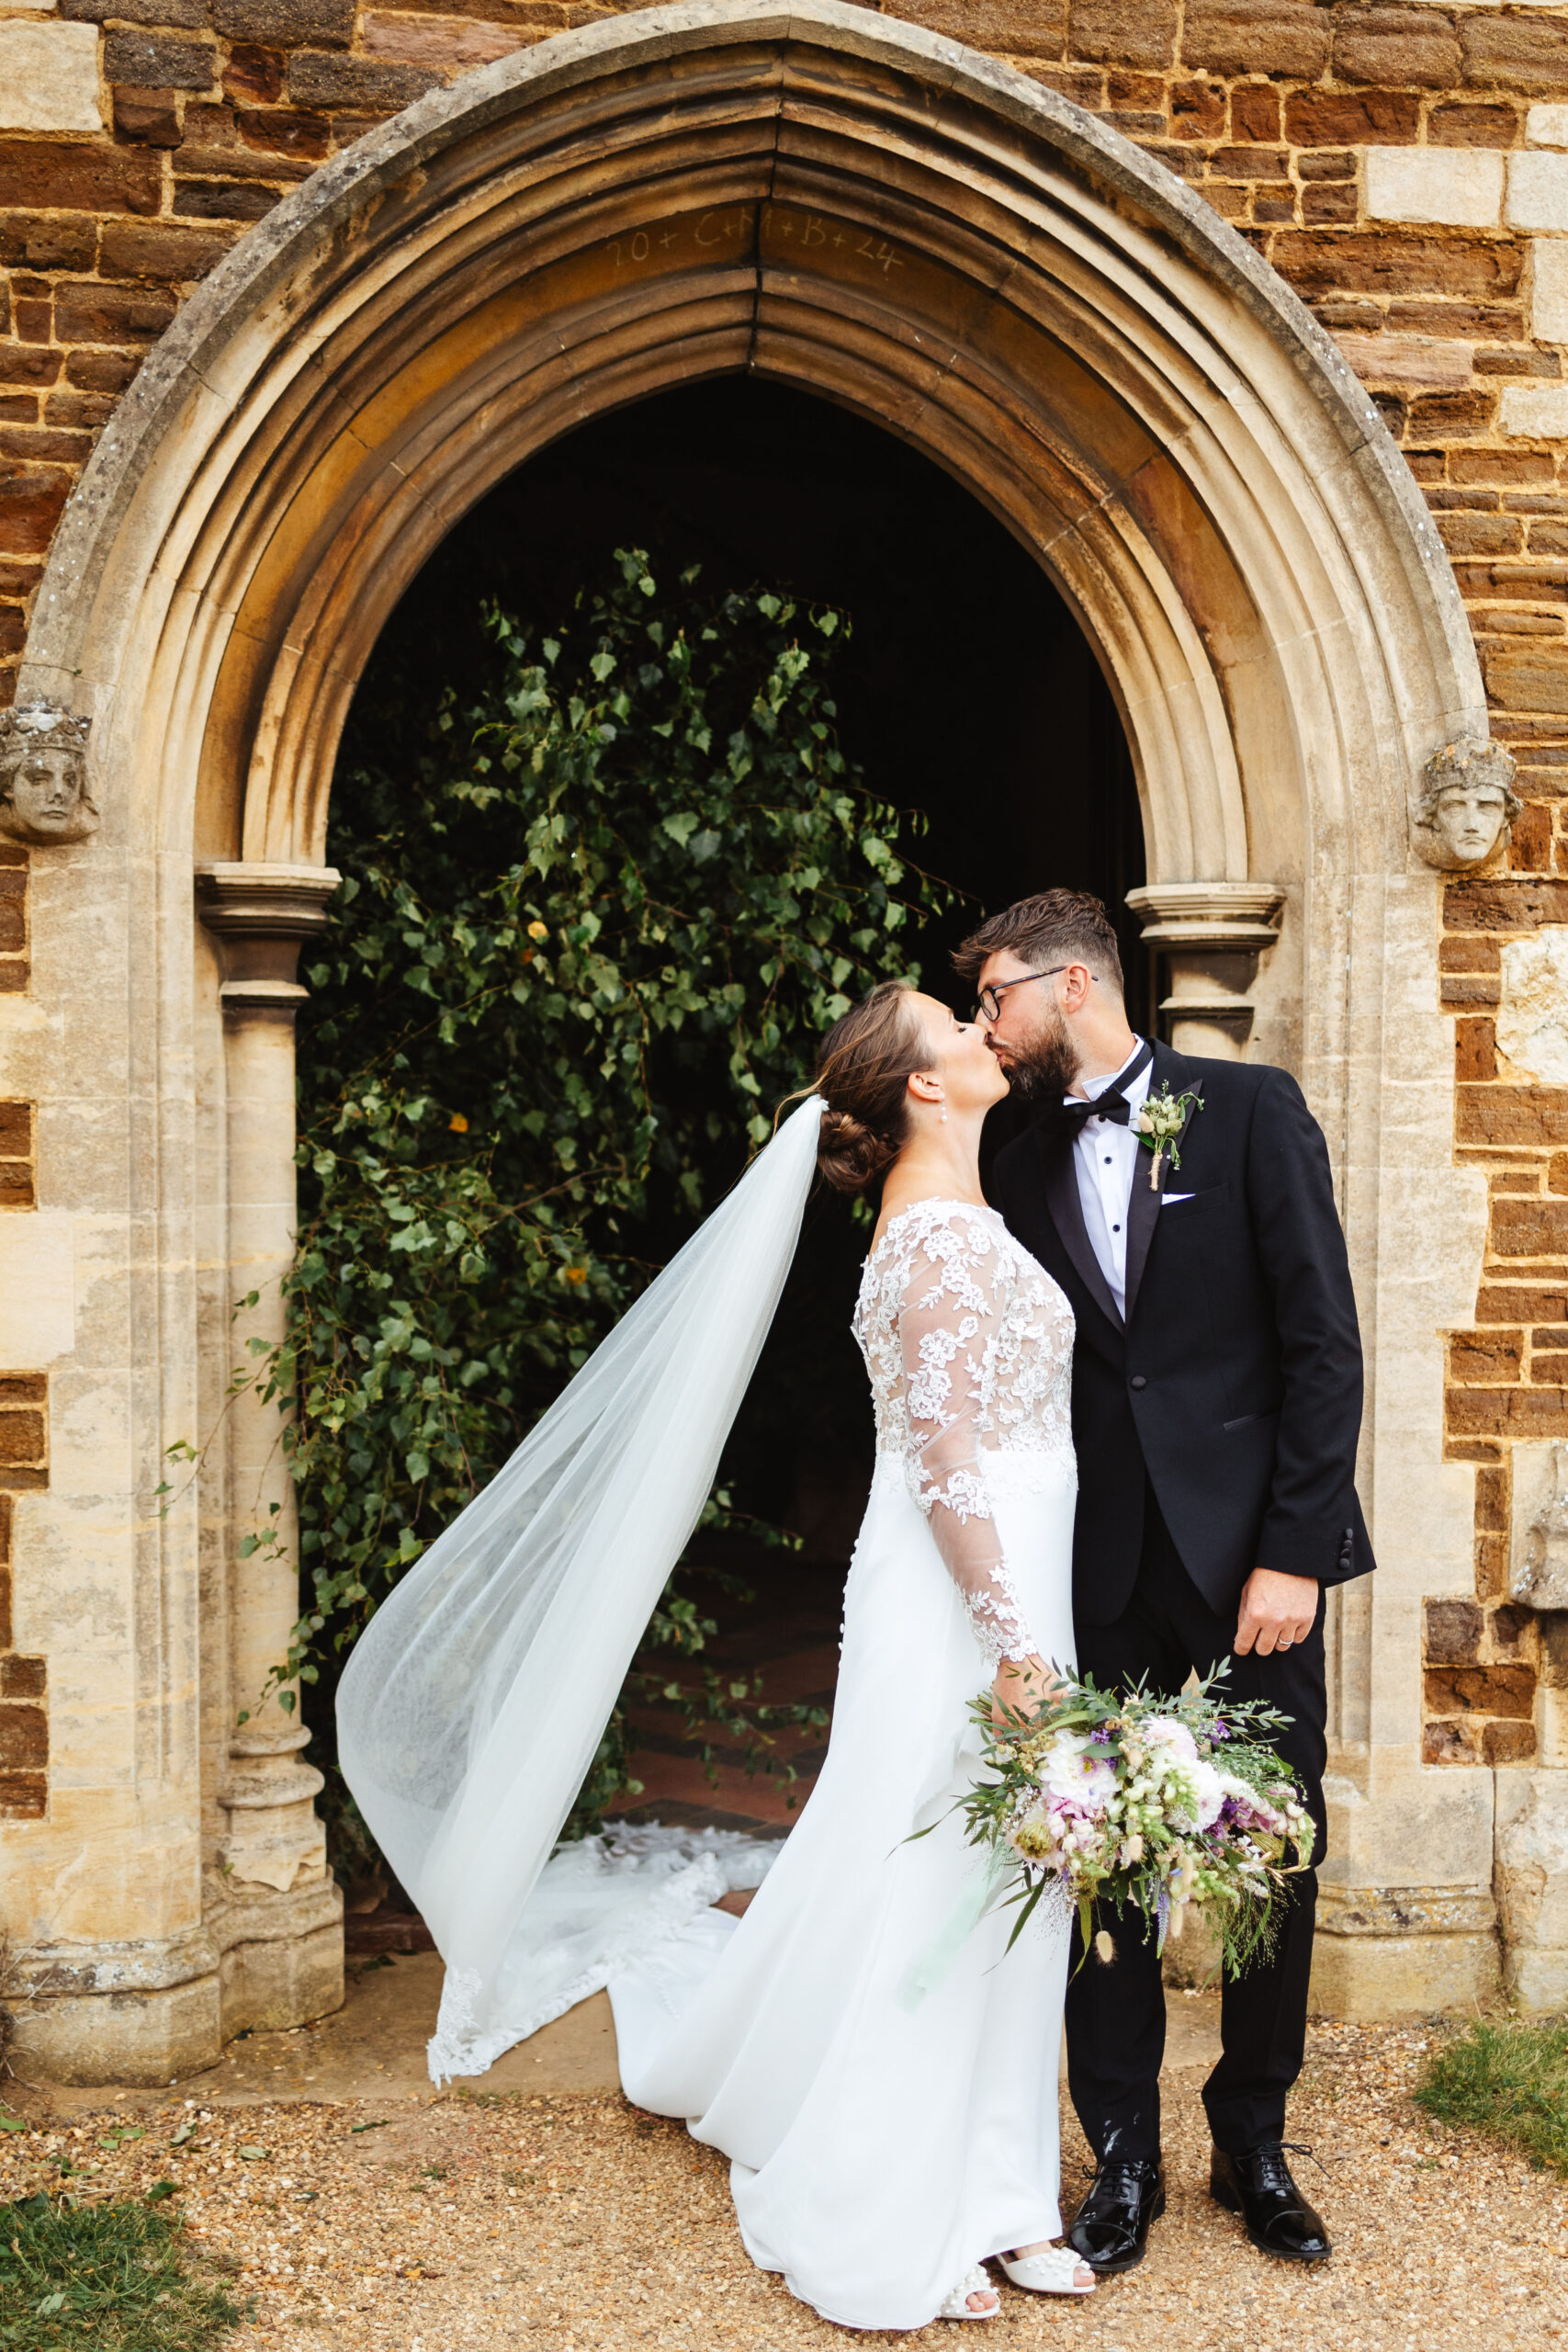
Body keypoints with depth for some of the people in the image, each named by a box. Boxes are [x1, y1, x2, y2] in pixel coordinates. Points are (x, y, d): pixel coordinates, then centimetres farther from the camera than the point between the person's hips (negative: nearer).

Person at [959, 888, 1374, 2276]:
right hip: (1105, 1581, 3)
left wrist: (1292, 1552, -12)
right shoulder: (1026, 1175, 10)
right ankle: (1123, 2166, 22)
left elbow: (1323, 1340, -6)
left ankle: (1254, 2147, 29)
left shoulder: (1250, 1109, -1)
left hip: (1251, 1558, -2)